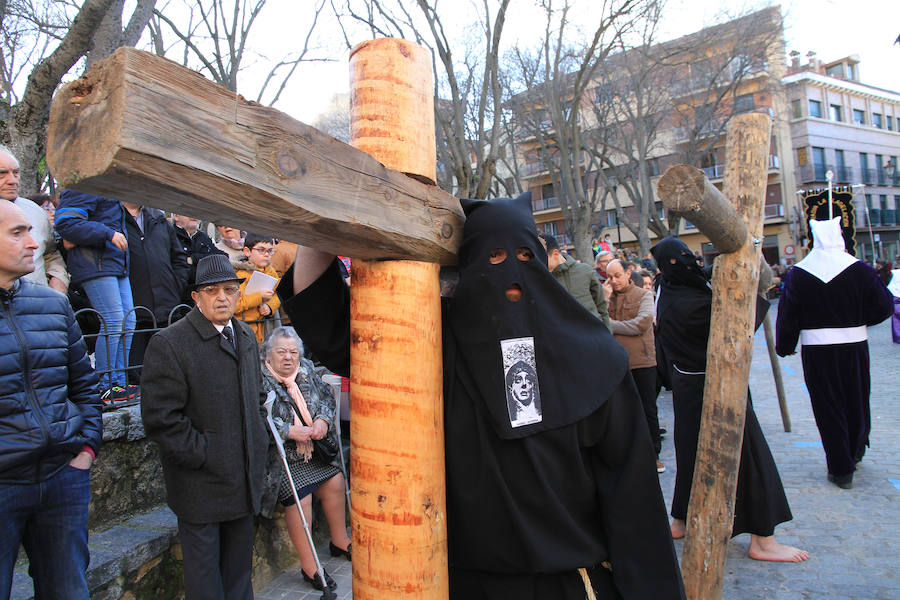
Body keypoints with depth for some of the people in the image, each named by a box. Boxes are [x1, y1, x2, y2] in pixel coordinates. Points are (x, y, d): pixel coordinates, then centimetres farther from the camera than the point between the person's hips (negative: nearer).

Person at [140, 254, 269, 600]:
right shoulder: (168, 344, -13)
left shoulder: (247, 338, 10)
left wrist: (259, 440, 12)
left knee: (239, 567, 18)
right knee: (204, 572, 8)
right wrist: (204, 455, -16)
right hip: (200, 485, -6)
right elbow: (160, 418, -17)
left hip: (245, 479, 6)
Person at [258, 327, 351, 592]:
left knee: (336, 480, -1)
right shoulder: (259, 379, -13)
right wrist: (288, 431, -23)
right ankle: (308, 567, -7)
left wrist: (322, 420, -7)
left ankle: (339, 541, 22)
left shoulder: (306, 370, 7)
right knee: (299, 495, -21)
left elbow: (327, 398, 13)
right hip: (278, 455, -7)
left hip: (311, 450, 7)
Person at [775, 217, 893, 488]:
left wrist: (784, 347, 9)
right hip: (854, 346, 1)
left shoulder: (798, 275, -6)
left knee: (828, 408, 7)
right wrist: (857, 319, 15)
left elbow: (787, 316, -3)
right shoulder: (860, 270, -6)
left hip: (816, 351, -1)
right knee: (856, 402, 21)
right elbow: (884, 306, -2)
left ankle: (841, 470, 10)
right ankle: (855, 452, 41)